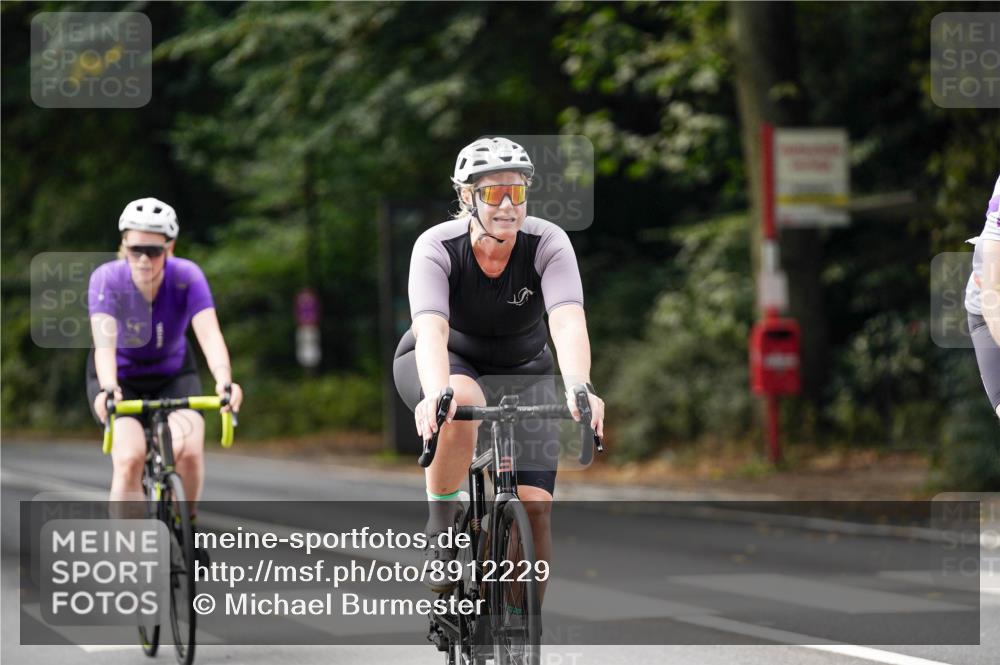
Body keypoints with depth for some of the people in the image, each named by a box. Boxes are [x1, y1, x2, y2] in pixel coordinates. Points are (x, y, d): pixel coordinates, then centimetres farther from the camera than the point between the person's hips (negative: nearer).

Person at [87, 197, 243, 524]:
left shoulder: (187, 277, -24)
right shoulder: (107, 279, -27)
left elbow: (209, 334, -36)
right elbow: (104, 342, -38)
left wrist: (224, 381, -55)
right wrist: (108, 390, -57)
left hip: (173, 375, 1)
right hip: (120, 377, -1)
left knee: (188, 450, -24)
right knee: (130, 457, -26)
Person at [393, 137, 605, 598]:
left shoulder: (548, 243, -24)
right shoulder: (437, 246, -26)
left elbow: (568, 322, -39)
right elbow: (431, 330, -40)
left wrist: (579, 387, -58)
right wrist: (436, 394, -60)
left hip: (522, 371, 2)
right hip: (446, 363, -2)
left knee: (534, 506, -12)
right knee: (462, 402, -39)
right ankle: (440, 525, -22)